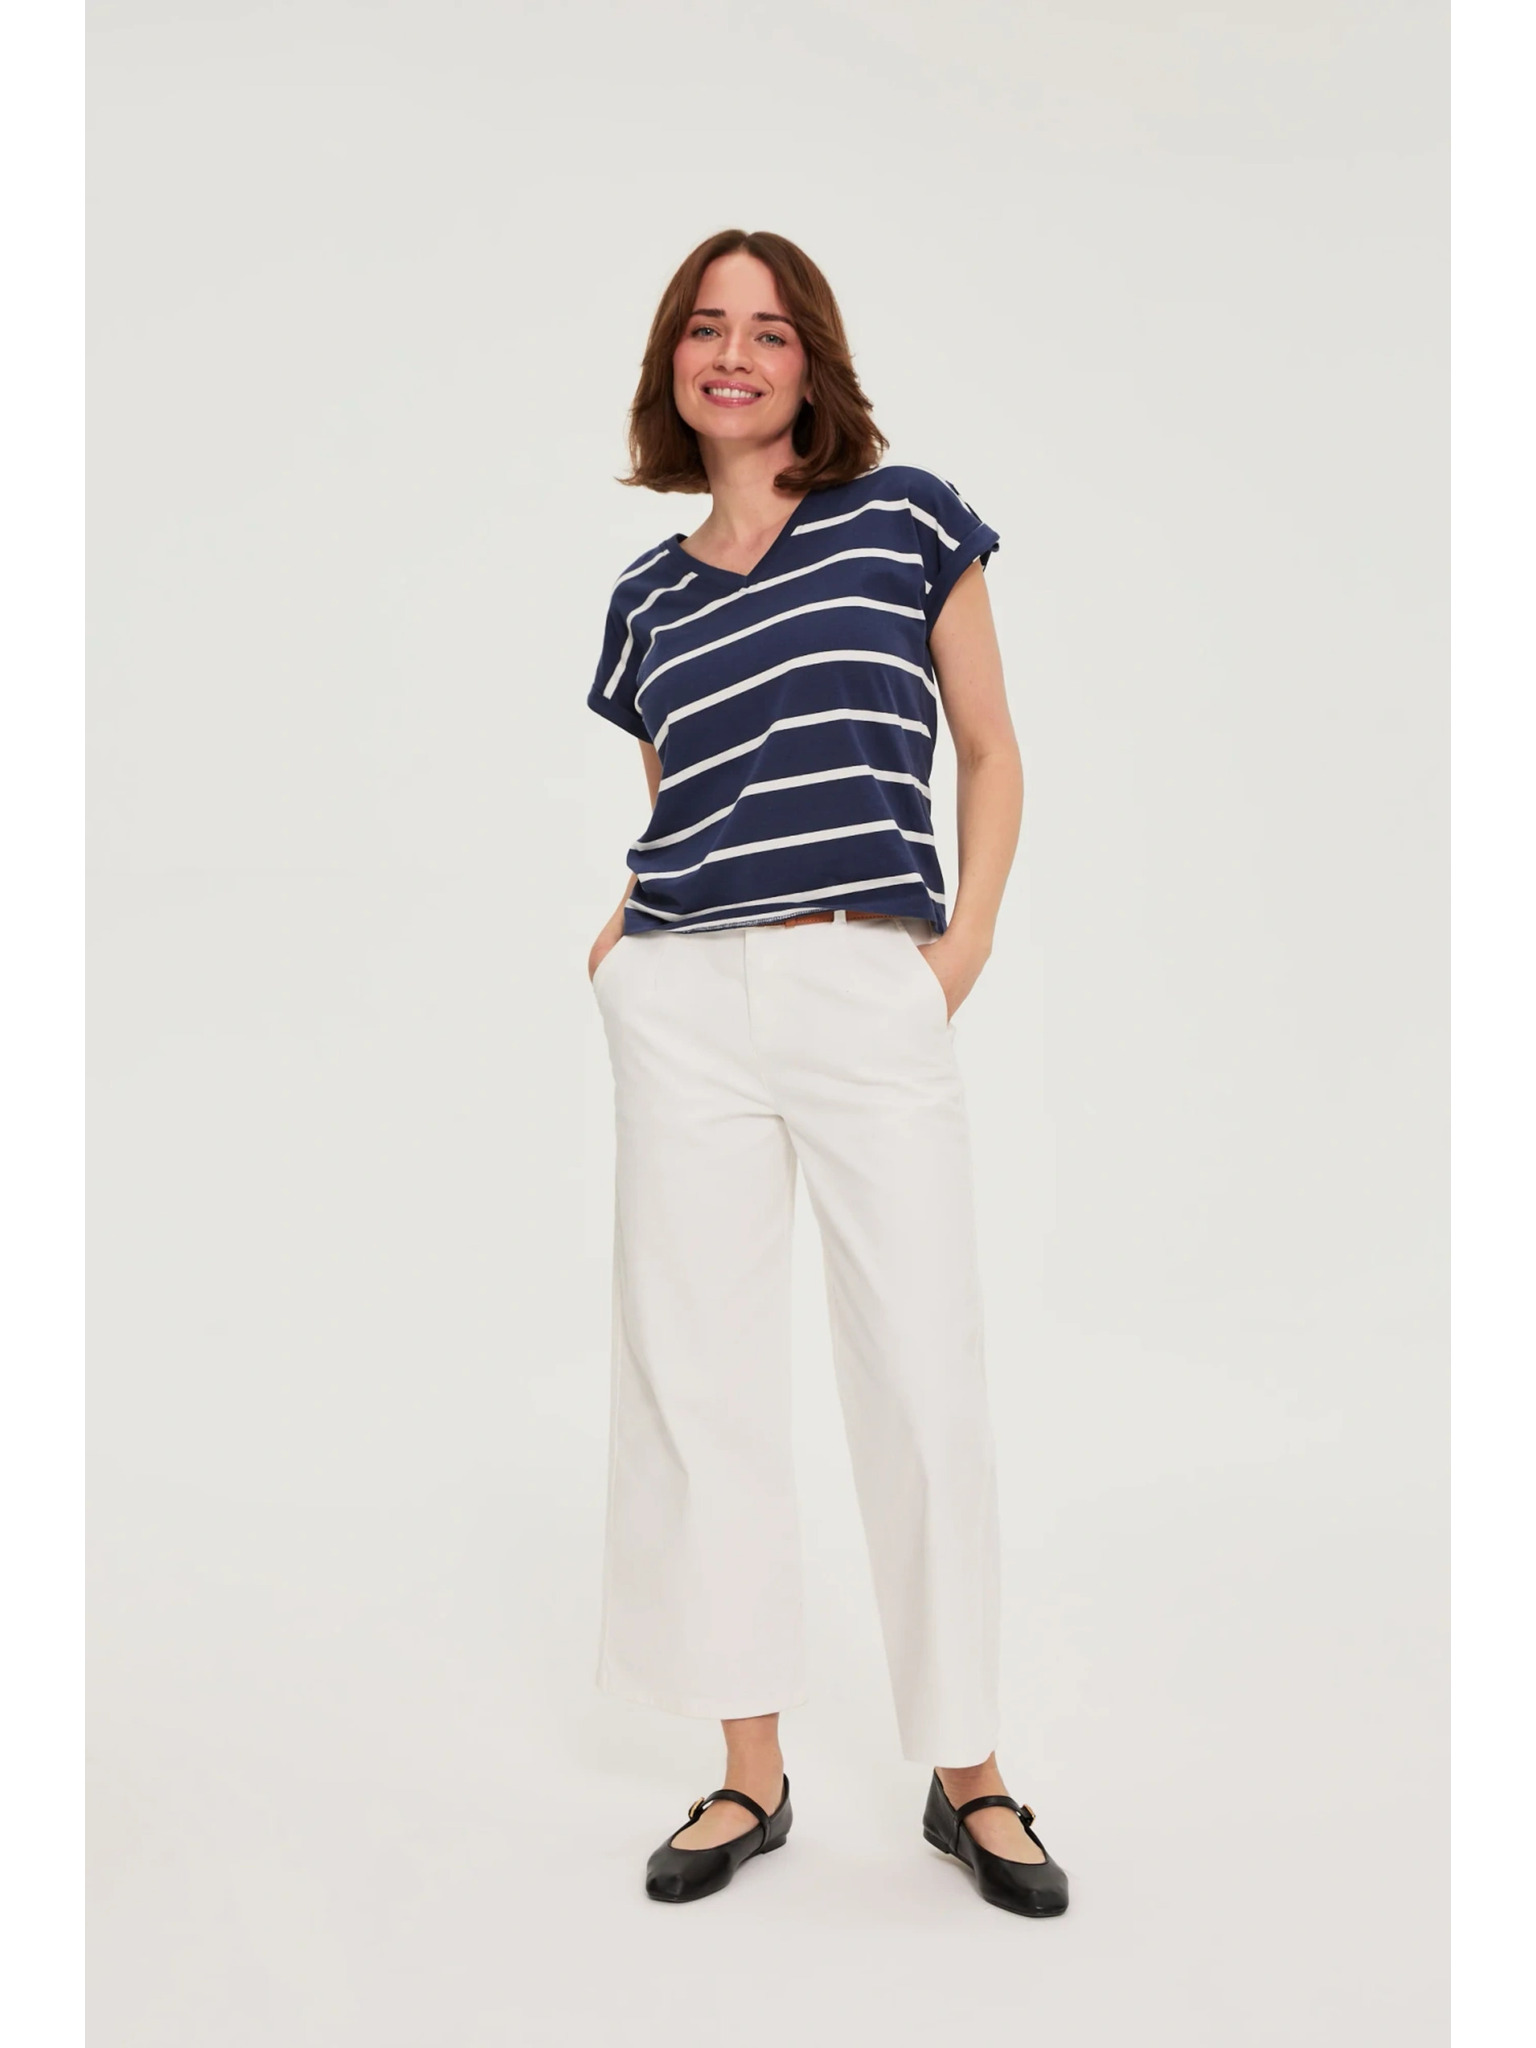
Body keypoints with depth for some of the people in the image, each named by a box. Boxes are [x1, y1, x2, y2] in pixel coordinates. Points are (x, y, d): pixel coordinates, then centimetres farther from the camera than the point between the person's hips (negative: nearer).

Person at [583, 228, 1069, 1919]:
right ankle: (750, 1772, 19)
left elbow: (989, 756, 8)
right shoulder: (648, 596, 15)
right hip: (684, 1008, 3)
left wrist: (960, 956, -3)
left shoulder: (906, 517, 7)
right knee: (698, 1376, 4)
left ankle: (965, 1772, 17)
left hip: (875, 997, -3)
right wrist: (623, 927, 3)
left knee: (925, 1382, 0)